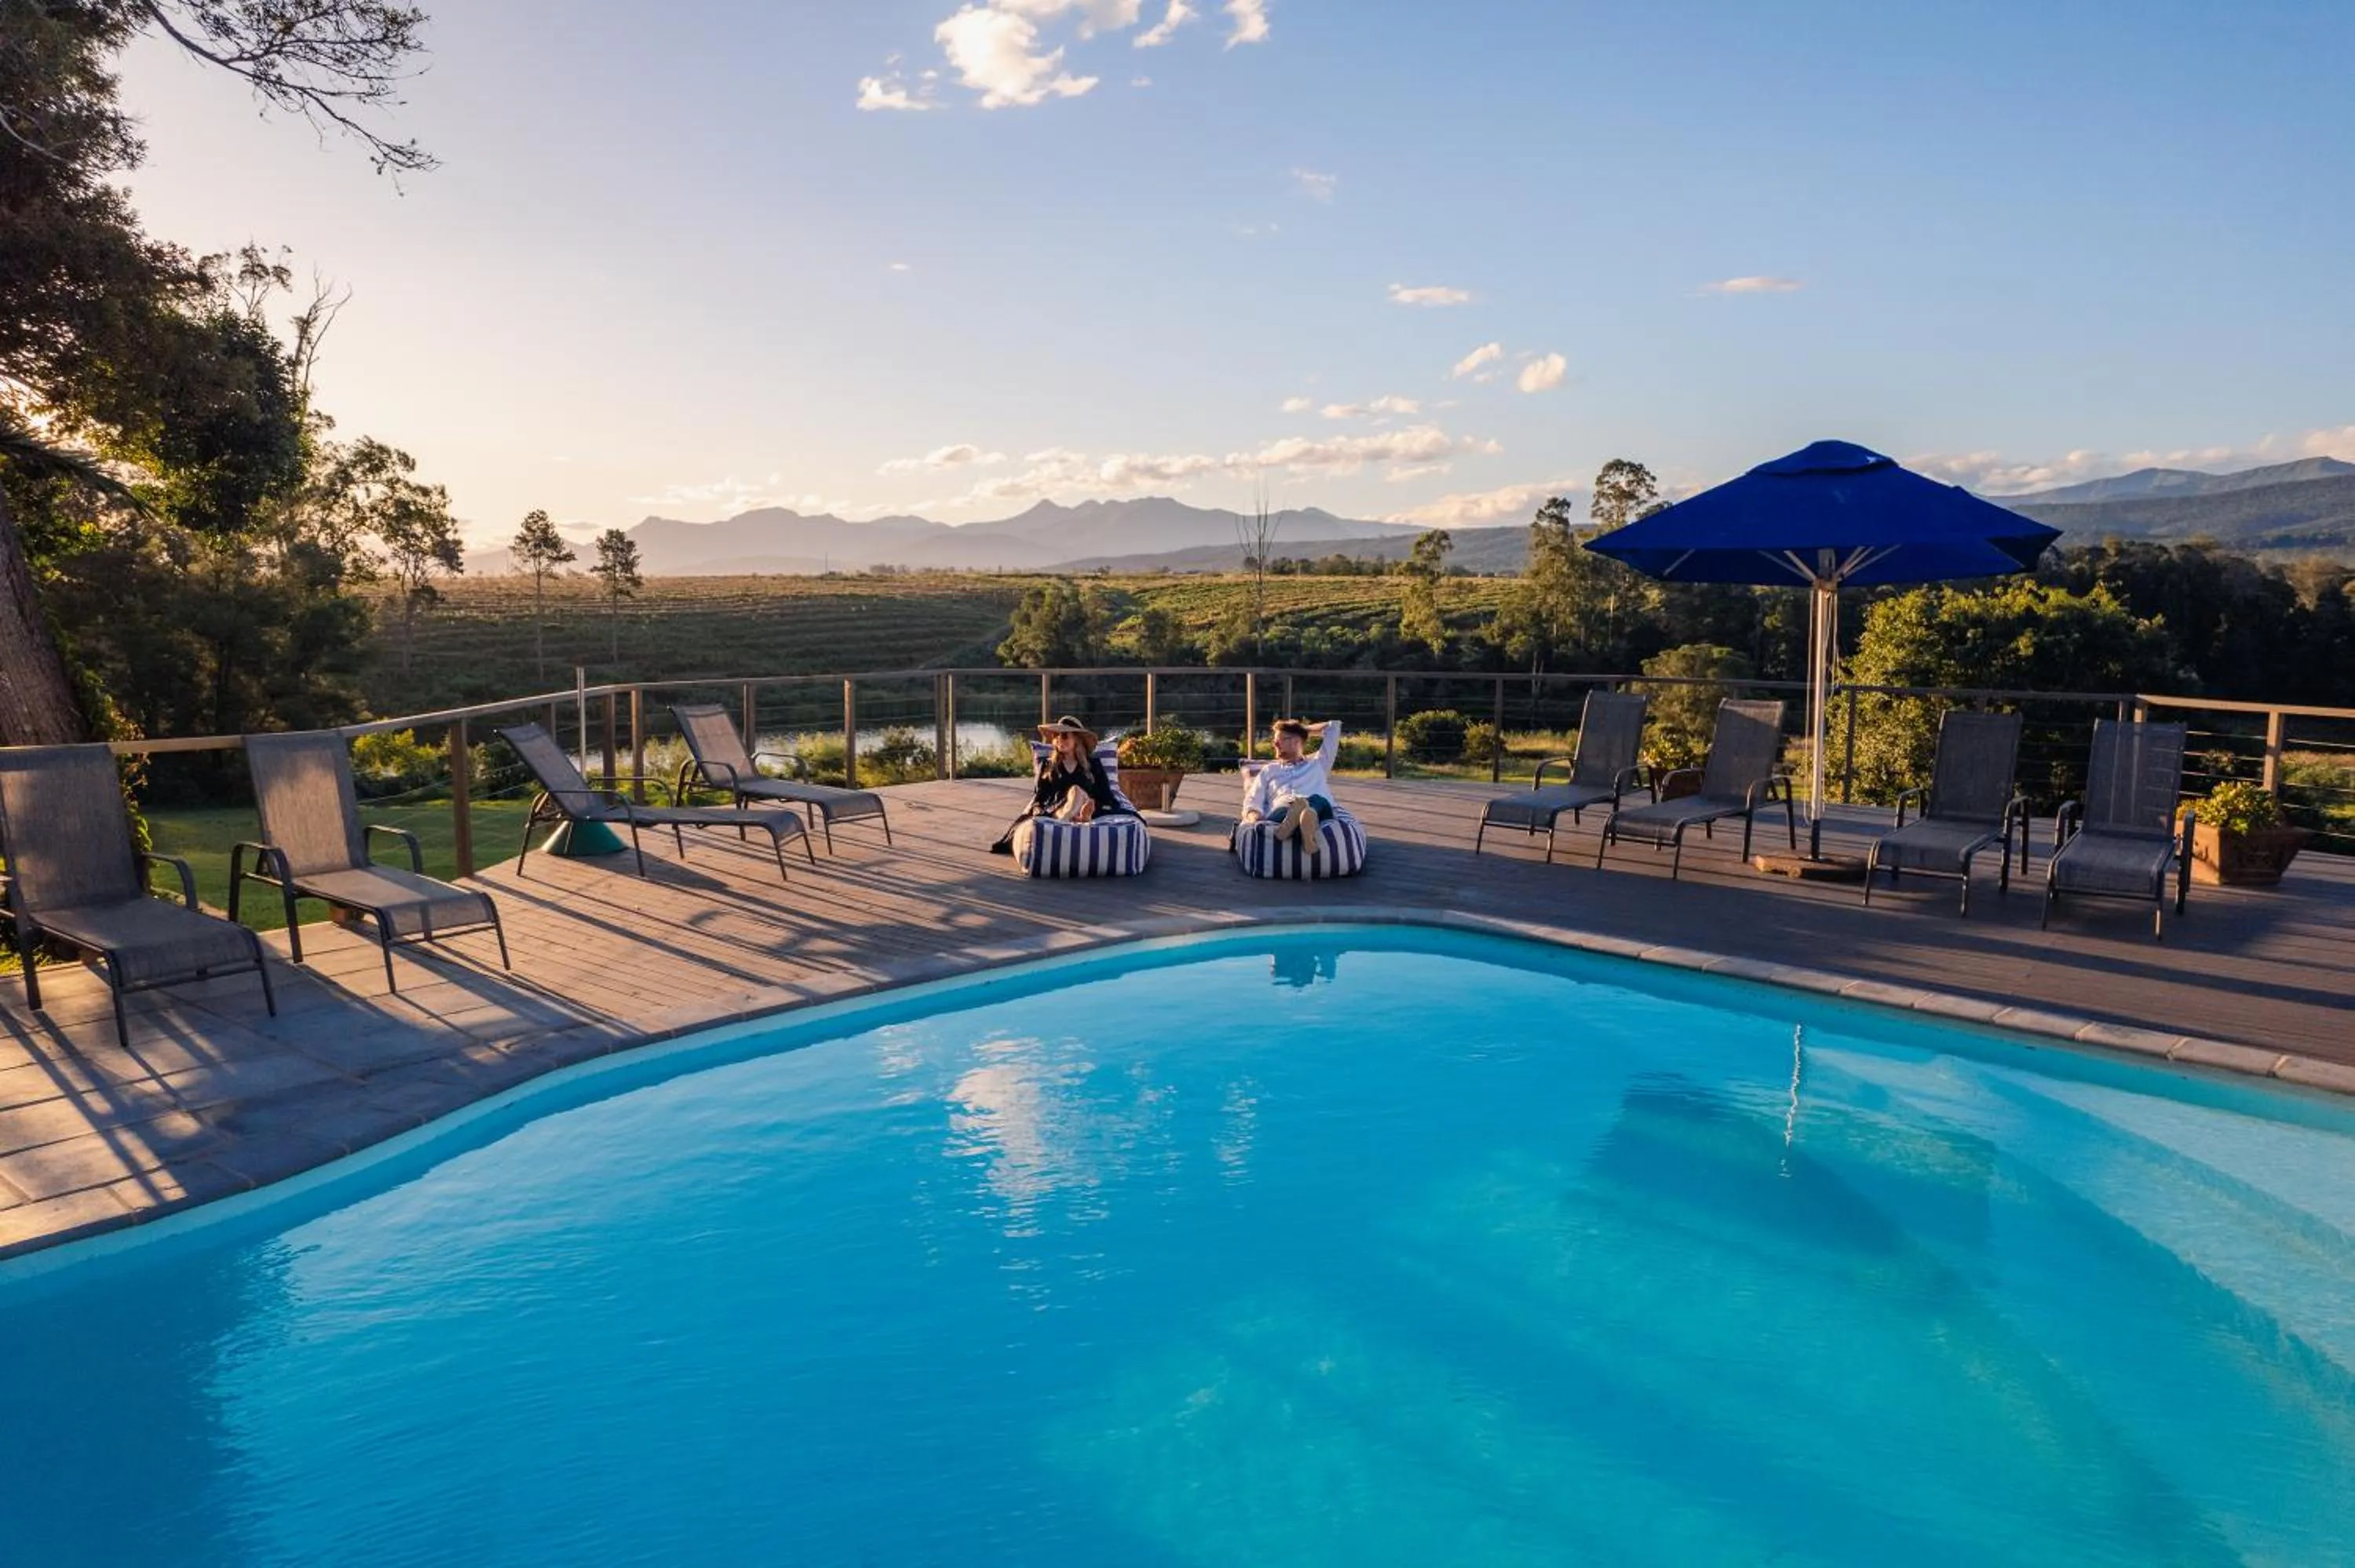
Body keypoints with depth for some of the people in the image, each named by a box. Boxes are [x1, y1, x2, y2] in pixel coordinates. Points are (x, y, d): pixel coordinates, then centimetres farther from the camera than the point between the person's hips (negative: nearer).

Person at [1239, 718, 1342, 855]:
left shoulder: (1318, 764, 37)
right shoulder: (1269, 770, 36)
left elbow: (1334, 726, 42)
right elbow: (1252, 802, 19)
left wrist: (1304, 729, 50)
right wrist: (1255, 818, -5)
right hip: (1280, 812, 0)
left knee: (1318, 800, -39)